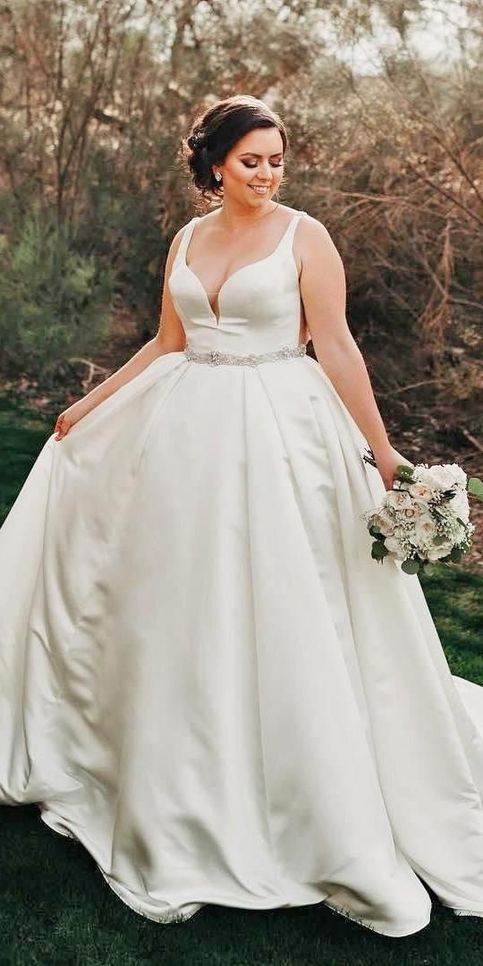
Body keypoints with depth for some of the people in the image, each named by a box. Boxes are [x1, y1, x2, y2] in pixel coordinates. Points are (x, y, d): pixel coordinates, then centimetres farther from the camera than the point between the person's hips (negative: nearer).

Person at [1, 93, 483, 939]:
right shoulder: (188, 239, 10)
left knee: (282, 612, 0)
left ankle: (316, 811, 19)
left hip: (279, 437, -5)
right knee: (183, 609, 11)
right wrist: (91, 404, 18)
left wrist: (380, 448, -12)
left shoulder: (304, 235, -4)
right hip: (189, 434, 5)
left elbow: (336, 346, -8)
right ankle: (188, 797, 31)